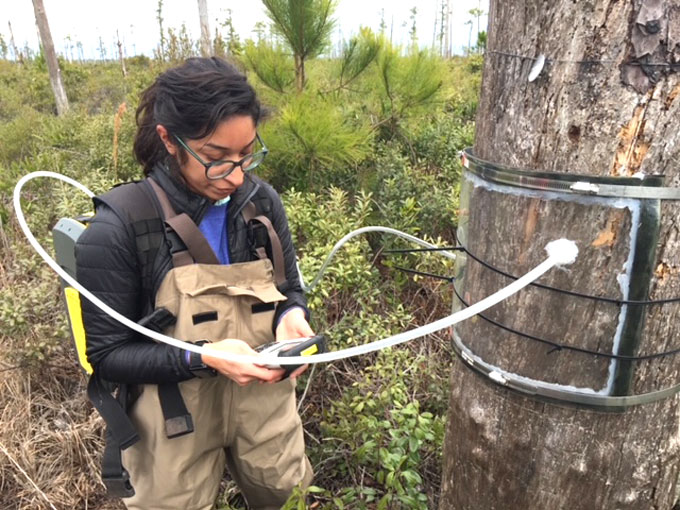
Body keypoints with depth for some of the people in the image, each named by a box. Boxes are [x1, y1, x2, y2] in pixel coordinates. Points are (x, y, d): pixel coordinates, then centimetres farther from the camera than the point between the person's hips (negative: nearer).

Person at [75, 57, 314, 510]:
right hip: (176, 431, -3)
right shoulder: (117, 229, -20)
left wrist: (291, 317, -19)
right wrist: (201, 358, -28)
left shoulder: (261, 201, -8)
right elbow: (107, 355, -13)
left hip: (267, 410, 4)